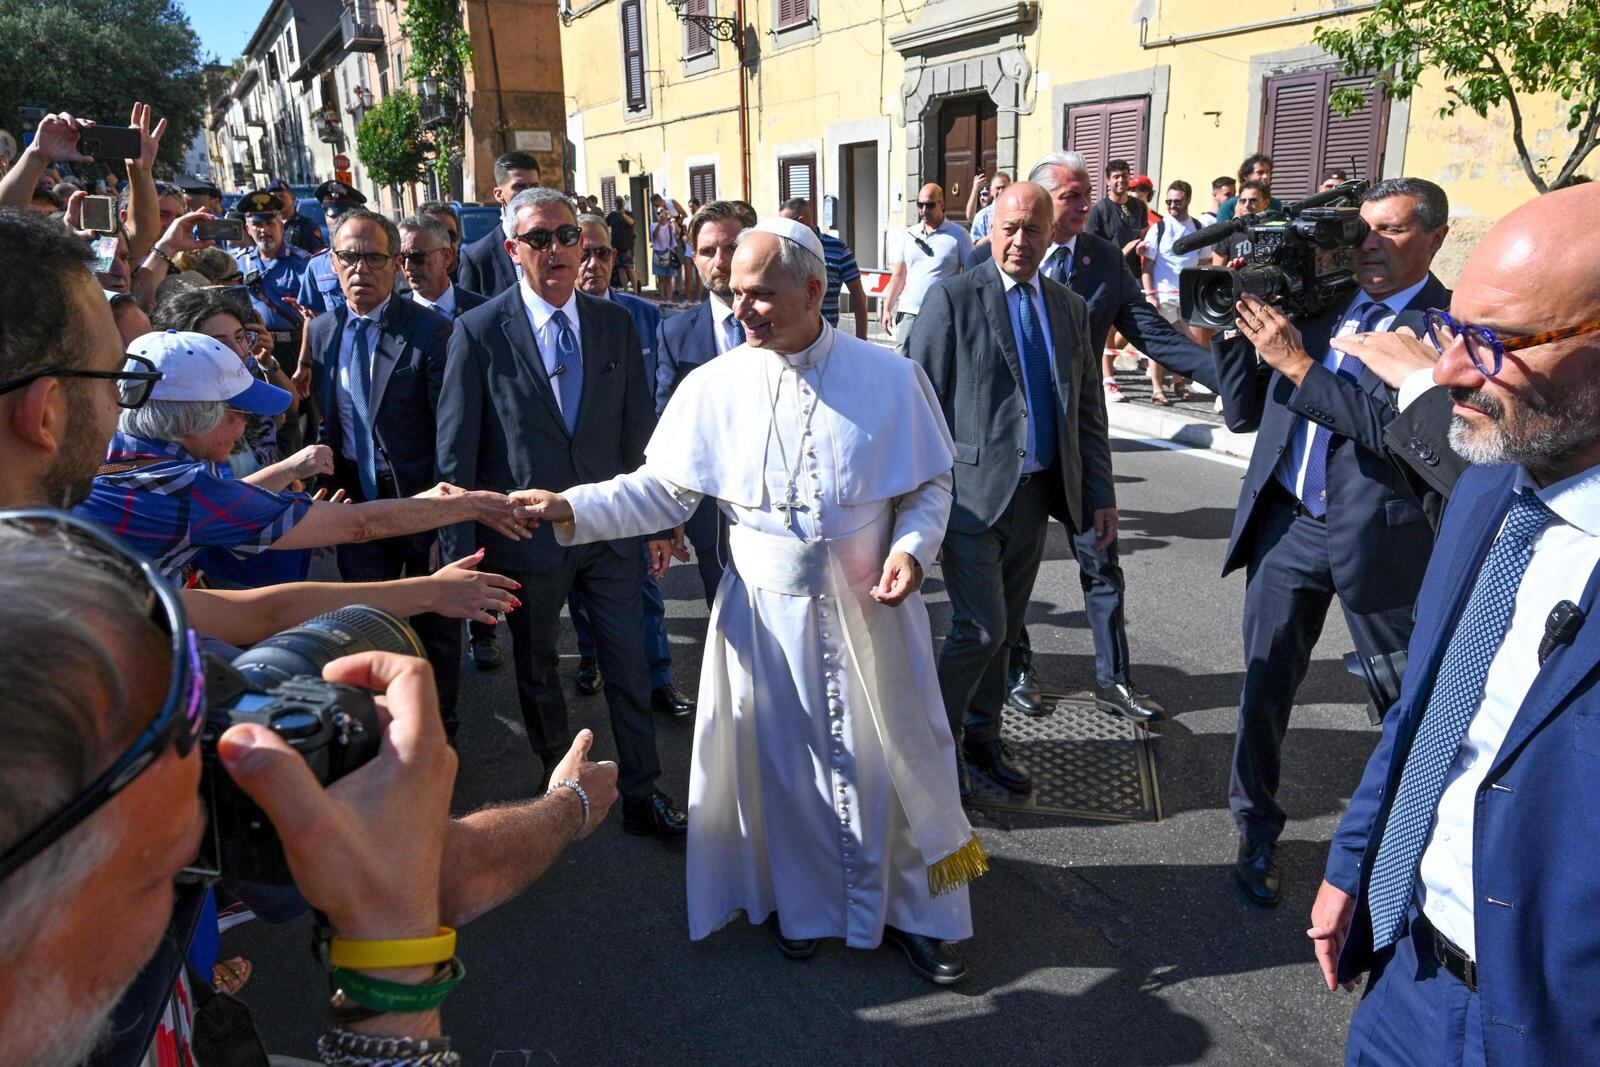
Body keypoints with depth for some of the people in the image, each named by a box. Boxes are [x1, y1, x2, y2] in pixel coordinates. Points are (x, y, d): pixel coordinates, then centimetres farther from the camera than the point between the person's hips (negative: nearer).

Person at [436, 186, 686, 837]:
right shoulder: (479, 332, -7)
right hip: (526, 533, -1)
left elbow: (638, 427, 7)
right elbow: (456, 452, -6)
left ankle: (641, 795, 25)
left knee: (630, 668, 8)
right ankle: (558, 782, 41)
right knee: (536, 671, 17)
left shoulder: (616, 324, 2)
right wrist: (462, 549, -7)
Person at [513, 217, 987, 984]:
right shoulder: (716, 386, -5)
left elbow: (931, 485, 1)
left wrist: (912, 547, -16)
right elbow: (660, 488, -3)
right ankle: (803, 904, 41)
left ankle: (913, 911, 36)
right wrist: (572, 509, -15)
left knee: (891, 762, 11)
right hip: (766, 612, 1)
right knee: (782, 763, 15)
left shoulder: (889, 377, -5)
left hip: (870, 609, 0)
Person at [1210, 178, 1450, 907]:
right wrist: (1232, 327, -3)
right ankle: (1257, 833, 26)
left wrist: (1299, 364, -22)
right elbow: (1243, 413, 9)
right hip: (1287, 523, 4)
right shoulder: (1318, 307, 9)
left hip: (1381, 536, -3)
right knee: (1264, 688, 8)